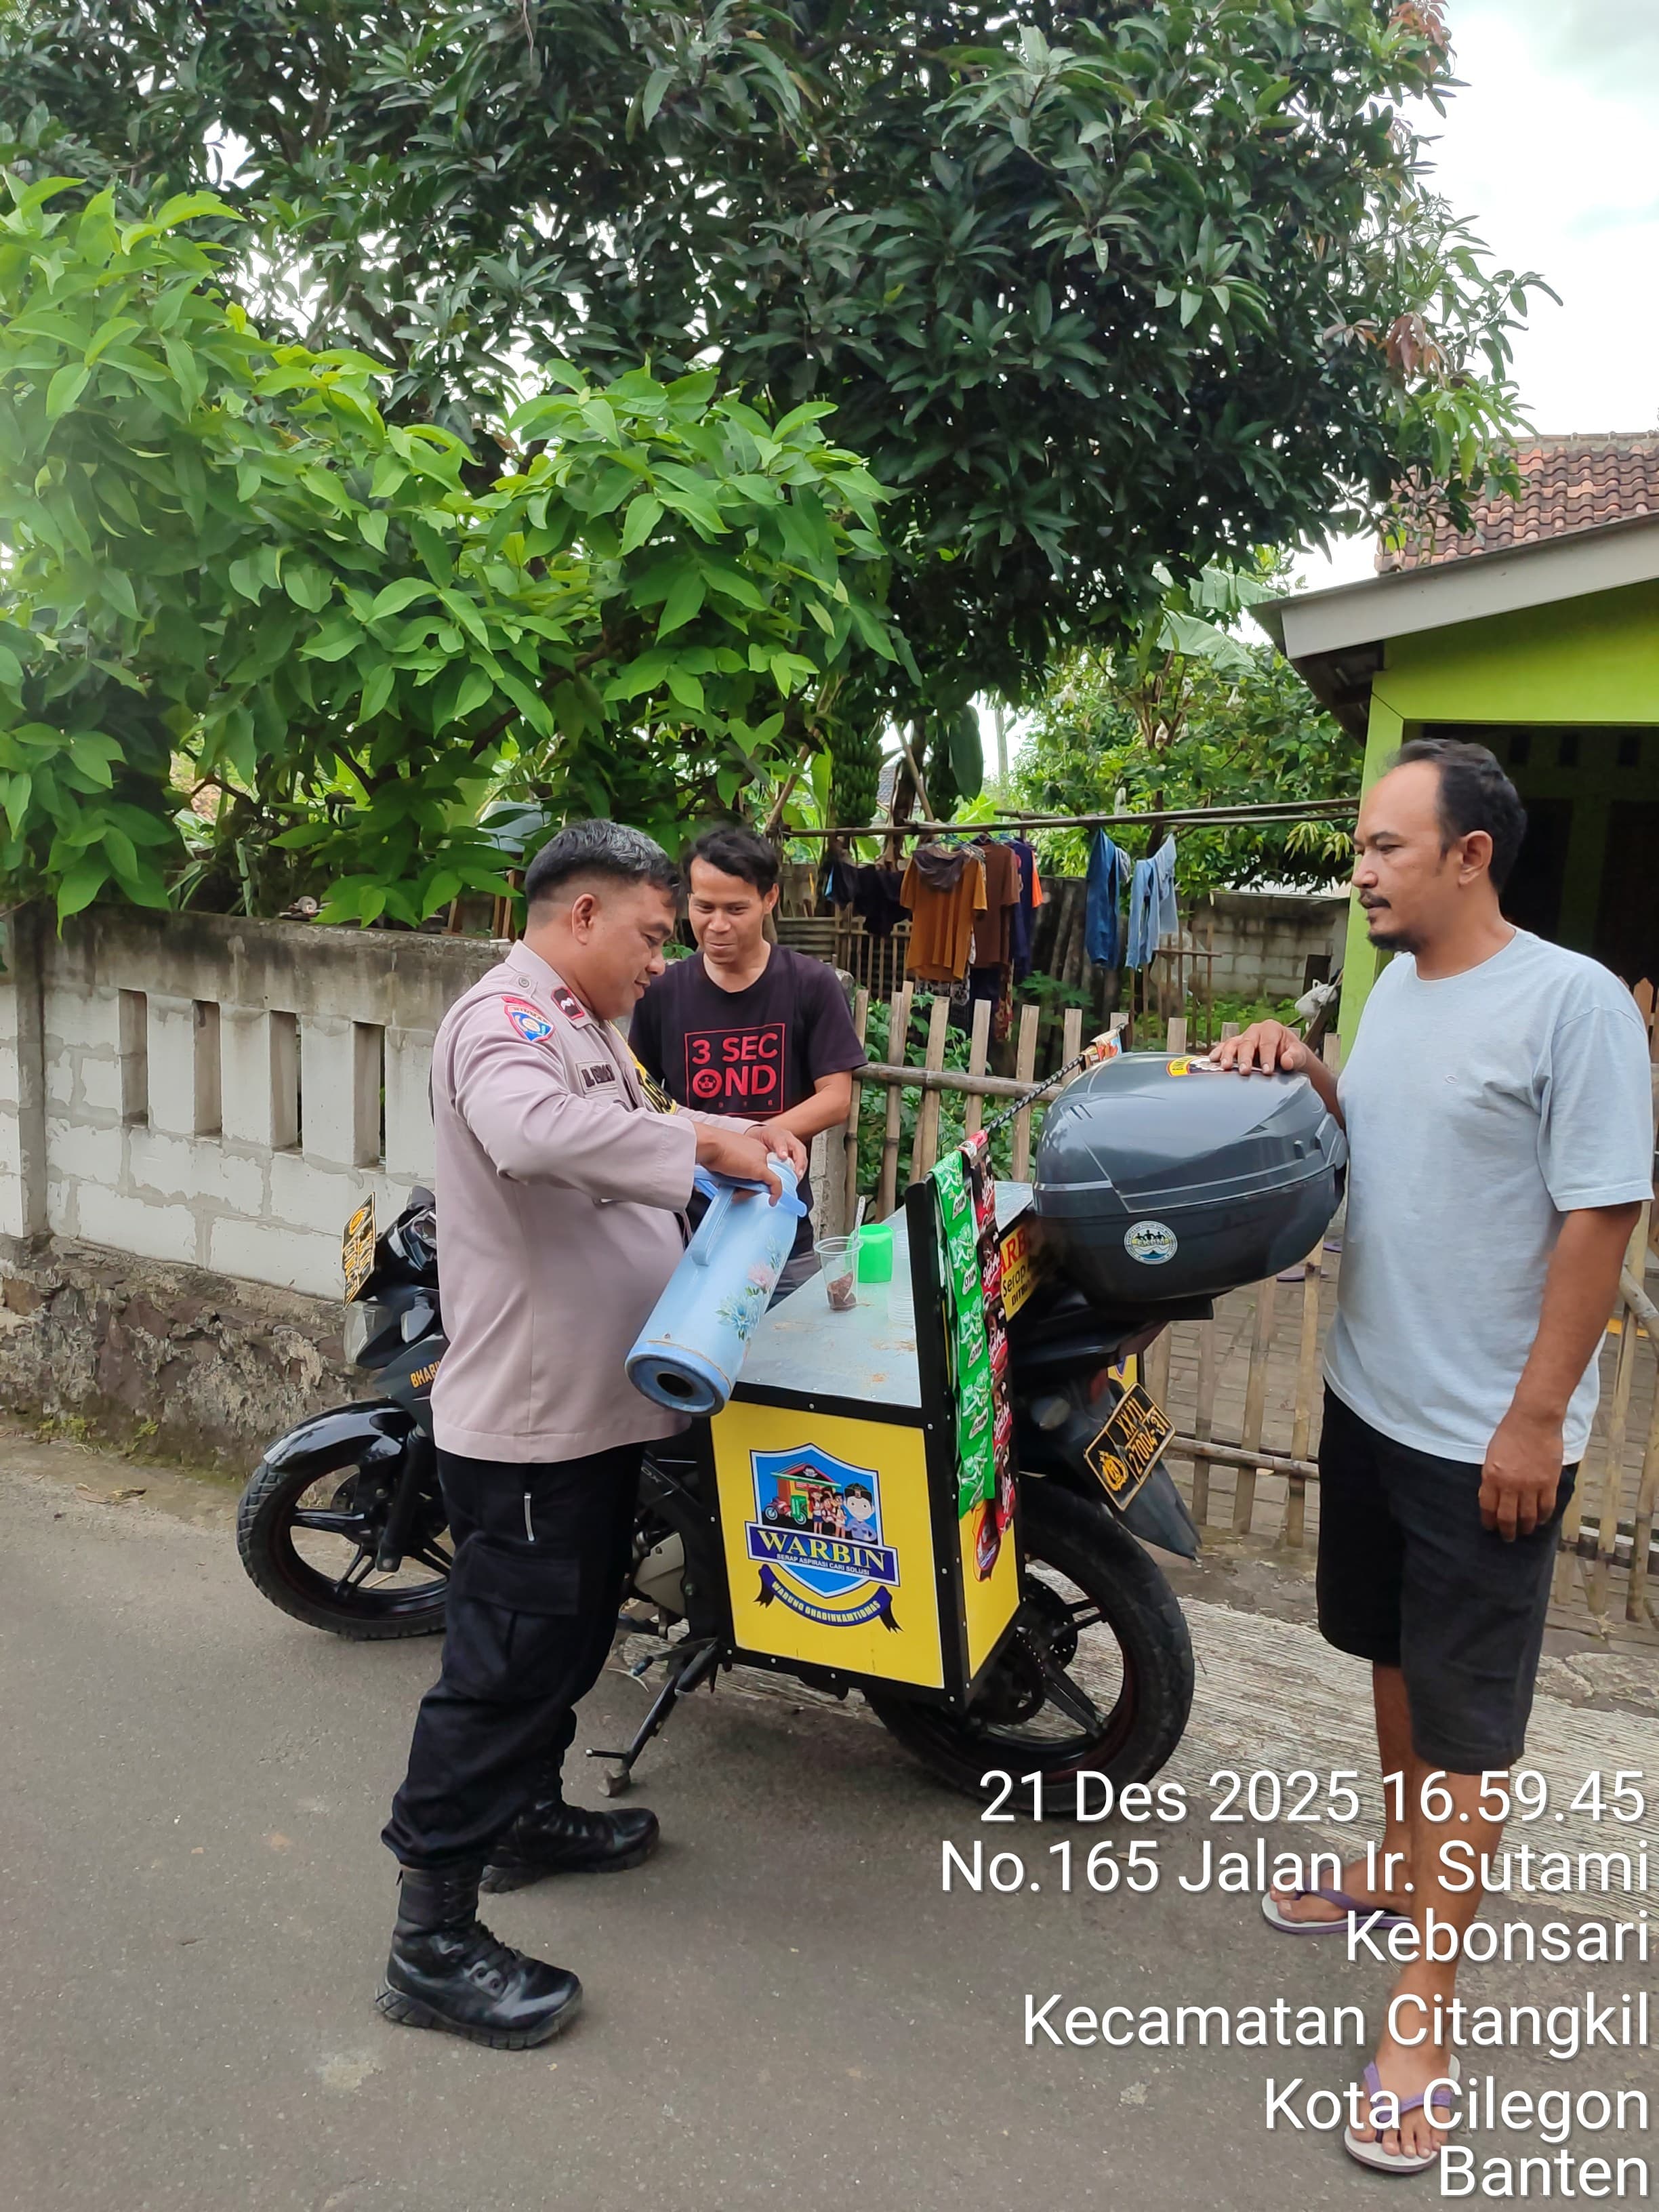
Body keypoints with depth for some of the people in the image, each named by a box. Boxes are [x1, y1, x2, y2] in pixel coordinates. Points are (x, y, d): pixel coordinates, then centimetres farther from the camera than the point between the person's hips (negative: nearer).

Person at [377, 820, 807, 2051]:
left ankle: (527, 1817, 41)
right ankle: (433, 1944, 9)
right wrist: (703, 1143, -32)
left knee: (569, 1638, 23)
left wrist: (736, 1146, 7)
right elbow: (536, 1130, -40)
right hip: (526, 1420, -10)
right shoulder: (505, 1017, -18)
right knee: (506, 1665, -3)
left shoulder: (585, 1029, 17)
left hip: (598, 1408, 10)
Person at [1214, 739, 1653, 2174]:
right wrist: (1306, 1079, -1)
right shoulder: (1398, 989, 6)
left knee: (1468, 1716, 4)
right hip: (1371, 1399, 8)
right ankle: (1402, 1866, 44)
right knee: (1395, 1654, 23)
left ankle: (1426, 2003, 16)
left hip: (1488, 1435, -8)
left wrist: (1535, 1420, -18)